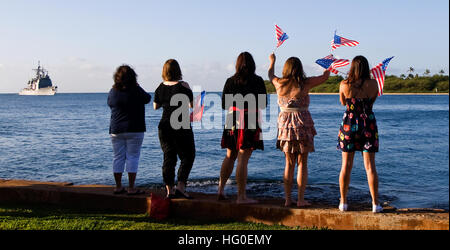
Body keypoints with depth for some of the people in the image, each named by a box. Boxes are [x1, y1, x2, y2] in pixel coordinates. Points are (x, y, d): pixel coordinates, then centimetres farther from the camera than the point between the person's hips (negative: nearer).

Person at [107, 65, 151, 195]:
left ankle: (118, 187, 15)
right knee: (132, 157, 0)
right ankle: (131, 188, -1)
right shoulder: (136, 90, -10)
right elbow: (147, 98, 7)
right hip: (134, 130, -4)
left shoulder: (113, 91, 2)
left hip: (116, 130, 4)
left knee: (118, 157, 10)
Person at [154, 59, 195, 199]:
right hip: (182, 128, -4)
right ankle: (180, 187, -3)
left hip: (164, 127, 5)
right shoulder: (183, 86, -10)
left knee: (168, 158, 9)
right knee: (187, 157, 7)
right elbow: (192, 105, -1)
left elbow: (155, 106, 16)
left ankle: (170, 190, 10)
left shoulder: (160, 88, 3)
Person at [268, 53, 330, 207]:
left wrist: (272, 61, 45)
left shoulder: (279, 83, 1)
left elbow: (270, 75, 25)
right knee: (302, 163, 4)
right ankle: (301, 199, 4)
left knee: (289, 164, 12)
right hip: (302, 125, -4)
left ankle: (287, 199, 12)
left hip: (285, 124, 4)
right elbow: (325, 77, 4)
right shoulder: (304, 84, -8)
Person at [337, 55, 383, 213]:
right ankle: (375, 204, 6)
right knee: (370, 166, 4)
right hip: (368, 125, 0)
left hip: (349, 124, 0)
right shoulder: (373, 84, -5)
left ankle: (343, 203, 12)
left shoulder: (344, 85, -5)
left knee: (346, 166, 8)